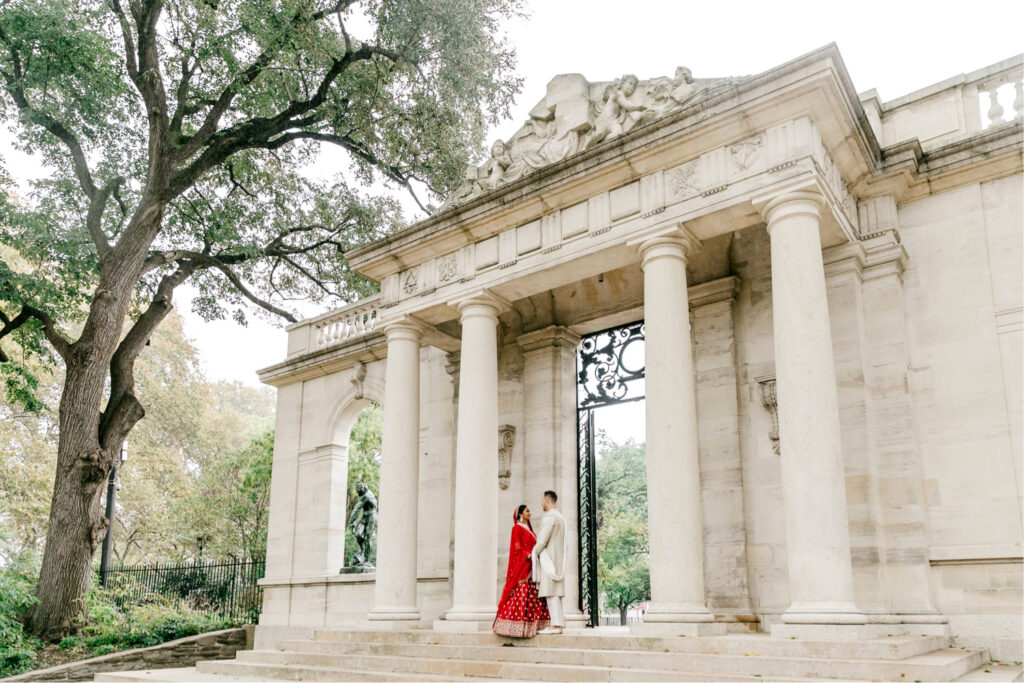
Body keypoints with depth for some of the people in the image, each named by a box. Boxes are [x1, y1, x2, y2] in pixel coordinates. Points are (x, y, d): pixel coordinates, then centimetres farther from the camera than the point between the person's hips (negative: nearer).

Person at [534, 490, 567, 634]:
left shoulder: (549, 516, -12)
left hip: (548, 558, -9)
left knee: (550, 592, -10)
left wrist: (534, 553, -6)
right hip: (558, 559, 9)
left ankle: (555, 625, -13)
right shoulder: (561, 517, 17)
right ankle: (559, 622, 9)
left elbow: (543, 538, -17)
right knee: (556, 592, 10)